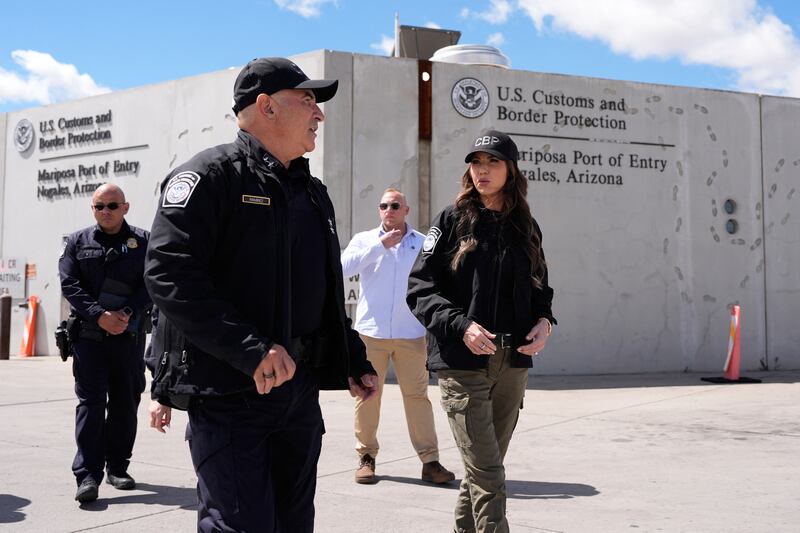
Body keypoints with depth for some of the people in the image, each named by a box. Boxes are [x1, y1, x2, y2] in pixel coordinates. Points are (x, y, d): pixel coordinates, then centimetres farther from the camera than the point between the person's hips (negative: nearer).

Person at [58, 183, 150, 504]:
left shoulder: (142, 242, 7)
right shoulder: (78, 242, 7)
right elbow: (69, 284, -2)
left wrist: (127, 313, -15)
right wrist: (99, 316, -14)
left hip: (129, 335, 1)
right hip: (89, 334, -1)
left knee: (125, 402, 9)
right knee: (91, 401, -7)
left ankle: (117, 467, 22)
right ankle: (87, 474, -9)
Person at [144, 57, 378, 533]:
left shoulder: (314, 193, 18)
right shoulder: (212, 175, -8)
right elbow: (169, 272, -20)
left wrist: (355, 361, 16)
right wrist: (252, 350, -26)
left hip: (300, 395, 8)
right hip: (228, 392, -8)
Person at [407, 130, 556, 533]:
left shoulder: (525, 226, 12)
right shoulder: (453, 219, 0)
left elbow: (539, 286, 21)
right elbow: (420, 288, -4)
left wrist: (543, 321, 0)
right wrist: (461, 325, -18)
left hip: (513, 363, 5)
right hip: (463, 363, -5)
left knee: (484, 469, 13)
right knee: (487, 477, -9)